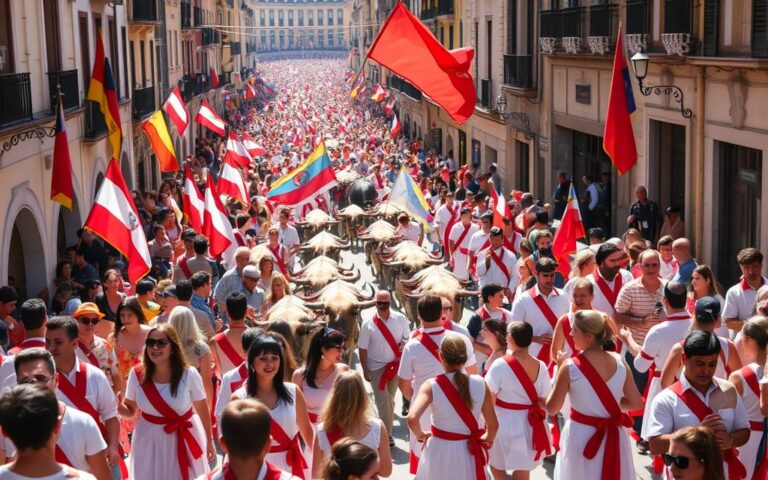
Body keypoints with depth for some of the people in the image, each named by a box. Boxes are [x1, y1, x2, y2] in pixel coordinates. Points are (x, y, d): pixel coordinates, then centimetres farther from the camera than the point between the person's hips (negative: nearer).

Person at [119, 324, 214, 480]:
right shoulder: (137, 374, -9)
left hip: (183, 438, -1)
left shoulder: (189, 374, -14)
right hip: (149, 441, 2)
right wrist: (117, 405, -20)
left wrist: (209, 440, 4)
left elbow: (202, 409, -3)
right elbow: (130, 409, 3)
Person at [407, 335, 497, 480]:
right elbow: (493, 424, -5)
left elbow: (412, 419, -28)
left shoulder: (431, 386, -17)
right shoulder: (480, 384, -11)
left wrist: (420, 435, -6)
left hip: (439, 450, -1)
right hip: (469, 453, 1)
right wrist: (487, 440, 16)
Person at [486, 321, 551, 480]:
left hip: (504, 424, -4)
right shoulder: (540, 366, -7)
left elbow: (490, 400, -13)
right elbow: (545, 402, -1)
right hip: (529, 425, 4)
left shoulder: (500, 365, -19)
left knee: (496, 466, 18)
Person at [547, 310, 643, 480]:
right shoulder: (618, 361, -7)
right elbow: (637, 403, -2)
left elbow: (552, 408, -8)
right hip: (614, 436, 3)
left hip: (581, 436, -3)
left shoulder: (570, 367, -18)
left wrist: (559, 369, -2)